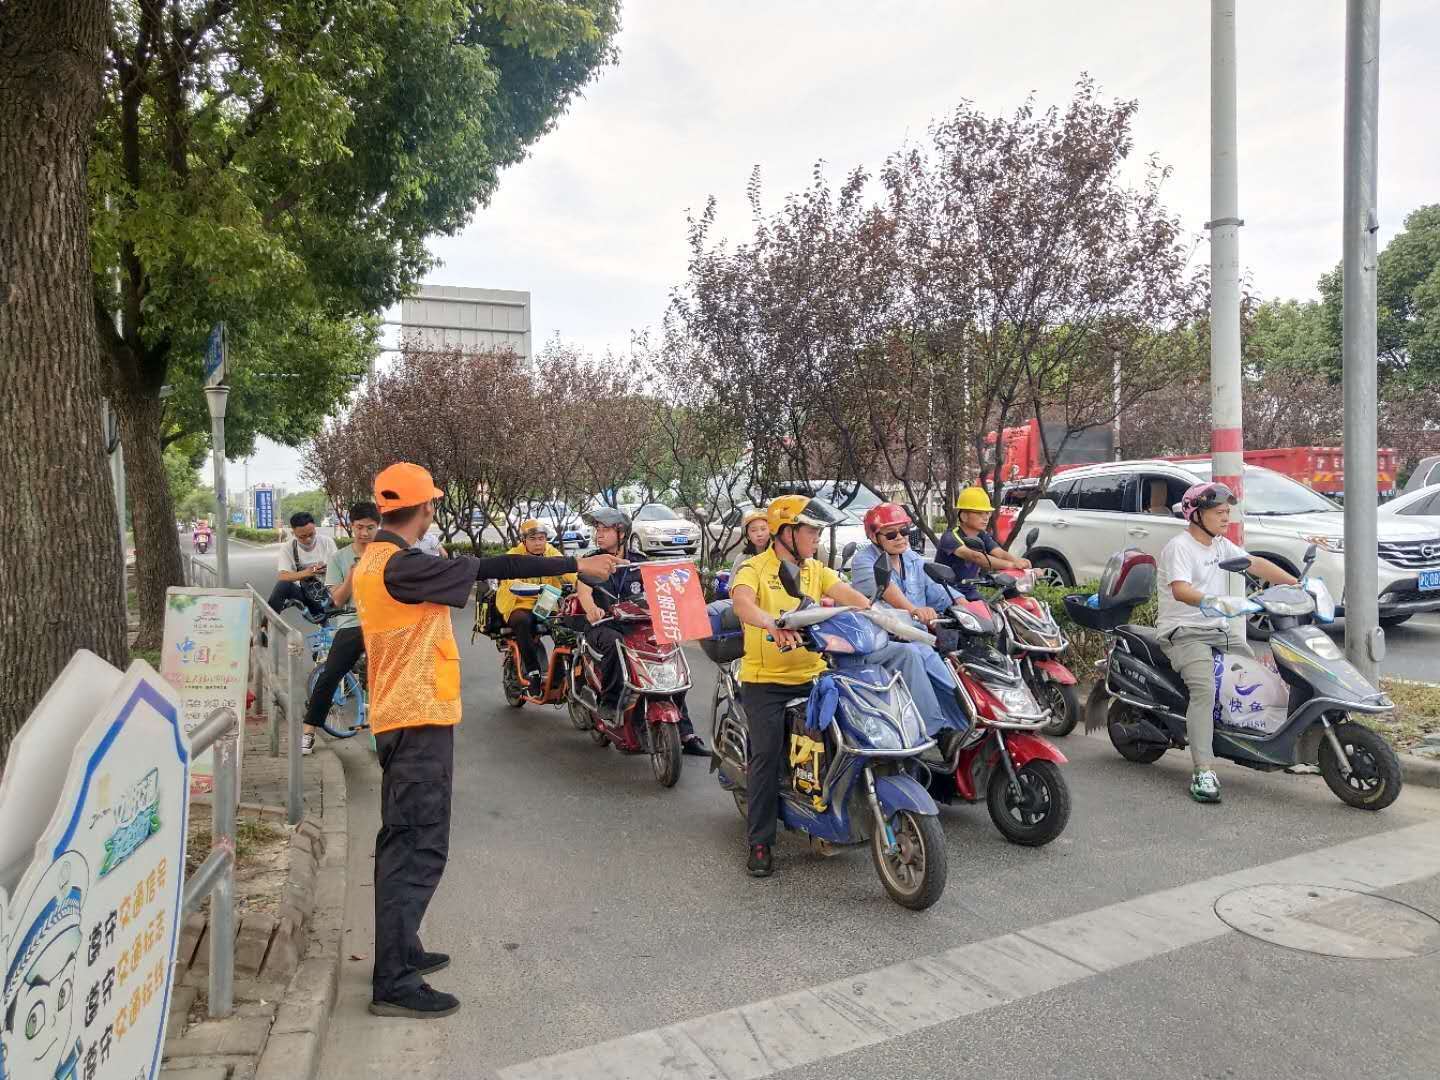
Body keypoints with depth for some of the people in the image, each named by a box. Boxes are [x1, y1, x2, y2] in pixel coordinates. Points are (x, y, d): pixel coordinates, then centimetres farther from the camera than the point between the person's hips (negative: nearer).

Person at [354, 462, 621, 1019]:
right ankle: (393, 983, 1)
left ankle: (399, 951, 31)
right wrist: (575, 564, -16)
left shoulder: (371, 562, 10)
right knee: (419, 848, -5)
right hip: (421, 720, -10)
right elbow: (491, 568, -21)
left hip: (397, 717, 10)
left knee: (402, 842, 19)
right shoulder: (401, 565, -21)